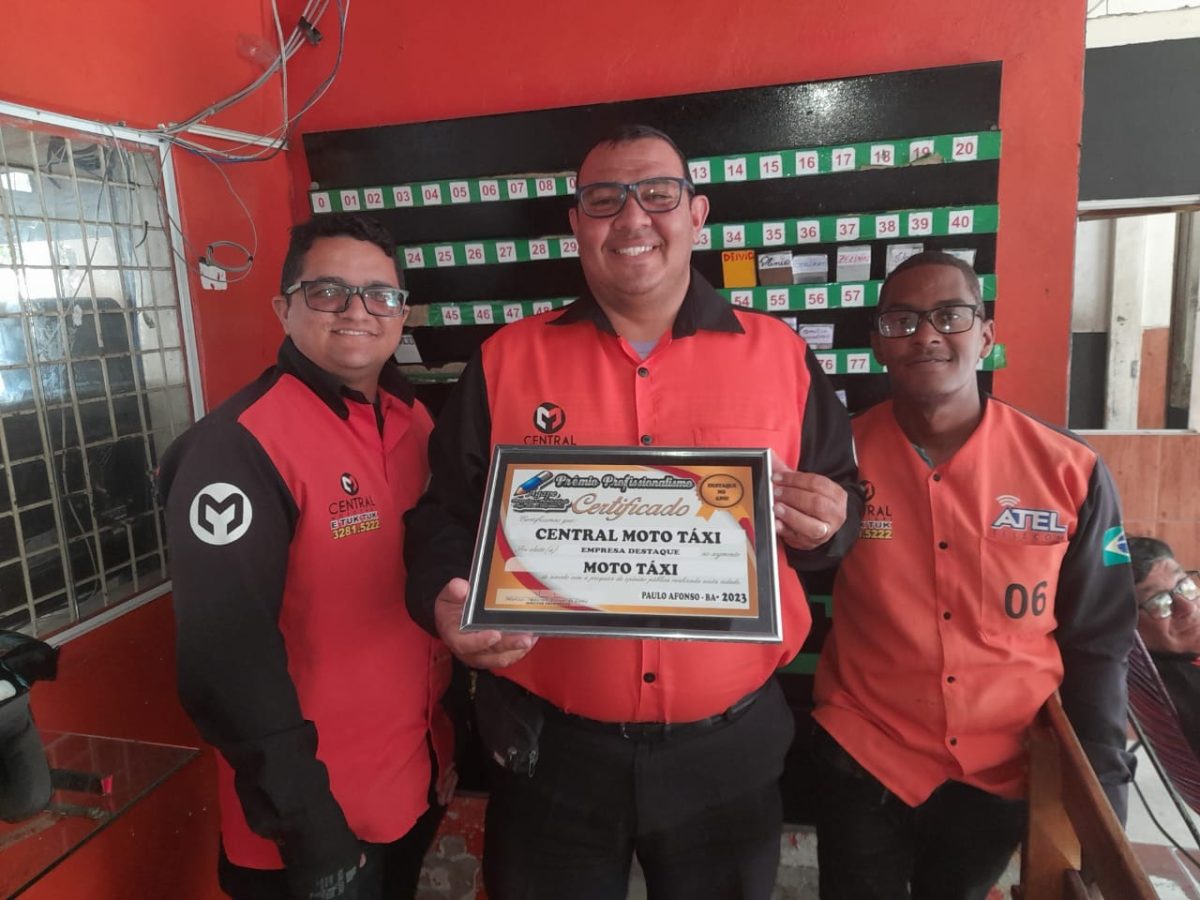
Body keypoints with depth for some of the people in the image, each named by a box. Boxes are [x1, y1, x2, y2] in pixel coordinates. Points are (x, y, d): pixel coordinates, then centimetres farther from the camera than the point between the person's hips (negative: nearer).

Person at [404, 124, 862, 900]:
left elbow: (841, 506, 7)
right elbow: (446, 512, 2)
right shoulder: (507, 359, 0)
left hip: (729, 743, 1)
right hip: (551, 744, 0)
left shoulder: (779, 353, 1)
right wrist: (443, 598, -17)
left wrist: (827, 525, -15)